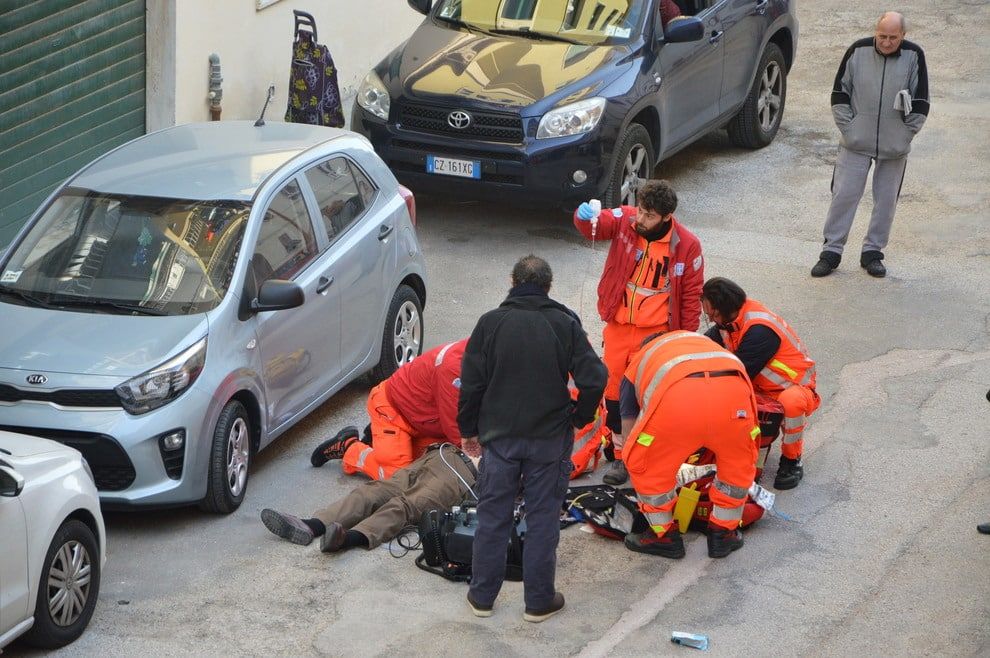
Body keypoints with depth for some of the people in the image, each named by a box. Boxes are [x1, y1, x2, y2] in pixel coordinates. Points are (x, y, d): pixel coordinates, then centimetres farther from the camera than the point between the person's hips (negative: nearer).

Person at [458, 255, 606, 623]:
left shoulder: (490, 323, -5)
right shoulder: (565, 324, -7)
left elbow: (471, 383, -3)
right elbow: (593, 379, -12)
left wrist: (469, 428, 10)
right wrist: (579, 417, 5)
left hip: (499, 436, 1)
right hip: (550, 438, -1)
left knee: (492, 516, 11)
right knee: (543, 518, 8)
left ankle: (482, 596, 19)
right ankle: (539, 600, 14)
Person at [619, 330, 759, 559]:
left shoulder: (637, 364, 38)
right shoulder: (703, 341, 46)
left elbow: (629, 429, 40)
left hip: (677, 398, -2)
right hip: (733, 389, 2)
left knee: (645, 464, 23)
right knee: (739, 461, 30)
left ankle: (664, 536, 31)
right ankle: (724, 533, 37)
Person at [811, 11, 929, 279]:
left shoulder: (914, 56, -6)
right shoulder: (858, 51, -7)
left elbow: (921, 102, 0)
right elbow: (839, 93, 2)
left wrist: (905, 134, -3)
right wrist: (847, 127, -3)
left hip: (894, 147, 1)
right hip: (856, 144, -1)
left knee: (886, 200, 8)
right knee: (844, 195, -1)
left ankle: (872, 252, 20)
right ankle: (831, 251, 8)